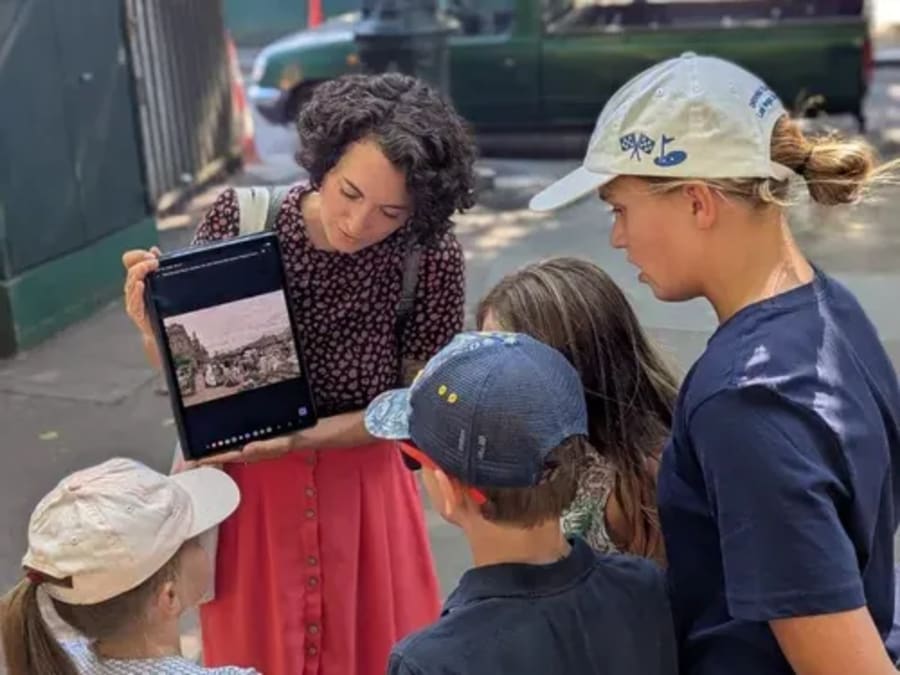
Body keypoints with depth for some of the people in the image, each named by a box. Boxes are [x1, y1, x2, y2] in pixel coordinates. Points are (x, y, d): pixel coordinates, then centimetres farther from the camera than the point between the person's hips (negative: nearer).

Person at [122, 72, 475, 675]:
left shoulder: (432, 260, -18)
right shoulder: (240, 219, -16)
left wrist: (296, 439, -22)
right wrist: (155, 330, -27)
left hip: (362, 491, 0)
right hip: (246, 487, 1)